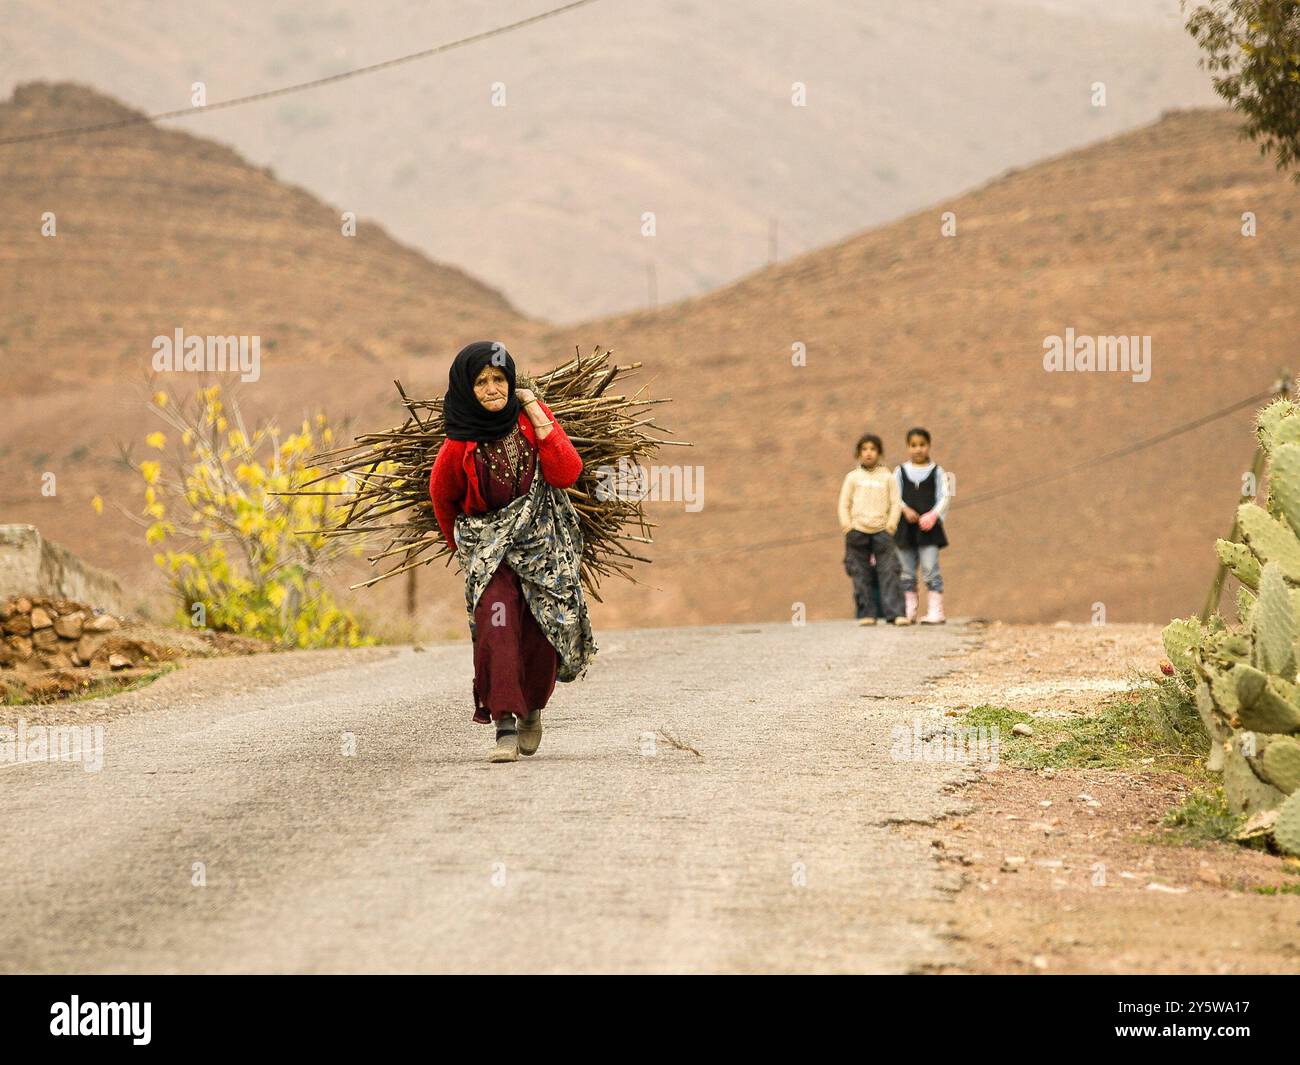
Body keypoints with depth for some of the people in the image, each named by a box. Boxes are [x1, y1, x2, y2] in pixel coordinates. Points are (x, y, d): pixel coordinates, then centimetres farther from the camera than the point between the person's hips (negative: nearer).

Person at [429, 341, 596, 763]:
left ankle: (531, 709, 30)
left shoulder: (531, 415, -4)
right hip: (490, 545, -2)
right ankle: (505, 727, -24)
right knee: (496, 622, -23)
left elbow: (566, 474, -13)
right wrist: (459, 545, 23)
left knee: (543, 634, 0)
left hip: (544, 541, 2)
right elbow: (443, 495, 9)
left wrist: (538, 418, -15)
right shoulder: (459, 446, -10)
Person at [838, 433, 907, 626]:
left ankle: (895, 613, -11)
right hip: (857, 531, 1)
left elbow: (895, 503, 7)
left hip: (881, 530, -1)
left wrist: (891, 525, -5)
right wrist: (847, 527, -3)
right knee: (861, 575, 1)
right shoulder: (853, 477, 8)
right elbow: (844, 504, 8)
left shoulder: (887, 477, 9)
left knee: (888, 572, -8)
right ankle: (866, 613, 5)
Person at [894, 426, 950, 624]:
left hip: (929, 527, -2)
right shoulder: (900, 471, 9)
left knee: (931, 569, -9)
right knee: (907, 572, 6)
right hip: (906, 526, 2)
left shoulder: (937, 472, 5)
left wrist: (933, 515, -15)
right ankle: (909, 612, 11)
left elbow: (944, 498, 1)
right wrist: (906, 510, -16)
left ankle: (935, 611, -10)